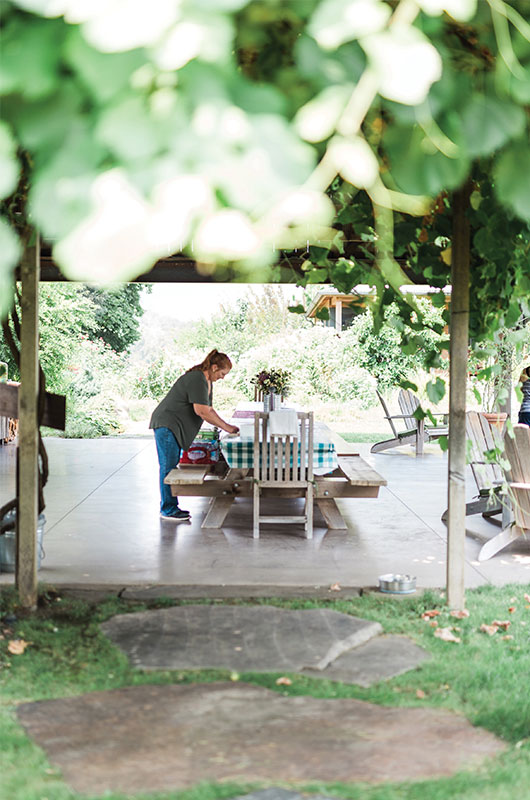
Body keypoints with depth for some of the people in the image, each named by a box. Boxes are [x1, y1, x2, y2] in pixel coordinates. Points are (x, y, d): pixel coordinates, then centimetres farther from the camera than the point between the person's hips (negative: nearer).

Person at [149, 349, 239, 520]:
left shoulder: (207, 381, 13)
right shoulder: (197, 379, -20)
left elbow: (208, 410, 18)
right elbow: (202, 411, -25)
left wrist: (225, 426, 8)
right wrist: (226, 427, -19)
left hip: (176, 428, 11)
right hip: (166, 424, -11)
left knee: (172, 466, 11)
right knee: (168, 466, -9)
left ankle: (169, 506, 15)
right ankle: (167, 509, -7)